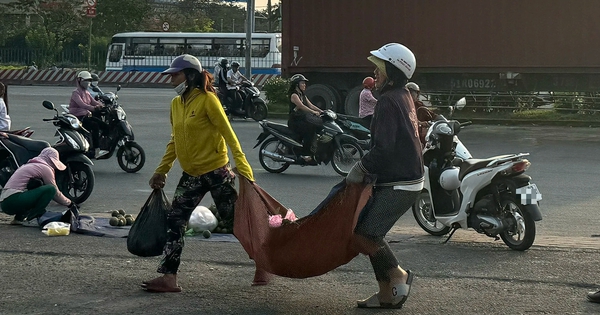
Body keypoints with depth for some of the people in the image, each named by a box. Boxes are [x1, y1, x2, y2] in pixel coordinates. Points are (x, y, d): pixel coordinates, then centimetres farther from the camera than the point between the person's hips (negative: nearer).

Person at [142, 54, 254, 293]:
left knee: (235, 222, 0)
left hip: (216, 172, -7)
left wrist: (243, 168, -20)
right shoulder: (175, 104, 9)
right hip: (191, 175, 7)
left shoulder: (207, 100, -12)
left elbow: (229, 135, -14)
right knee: (174, 223, 0)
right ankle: (168, 277, 1)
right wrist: (161, 171, 17)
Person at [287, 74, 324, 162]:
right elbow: (301, 106, -23)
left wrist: (322, 111, -2)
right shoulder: (294, 95, -9)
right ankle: (305, 154, -30)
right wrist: (314, 112, -32)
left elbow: (310, 105, 12)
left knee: (319, 127, -11)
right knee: (310, 129, -32)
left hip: (302, 120, 9)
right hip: (295, 121, -9)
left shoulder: (302, 95, 19)